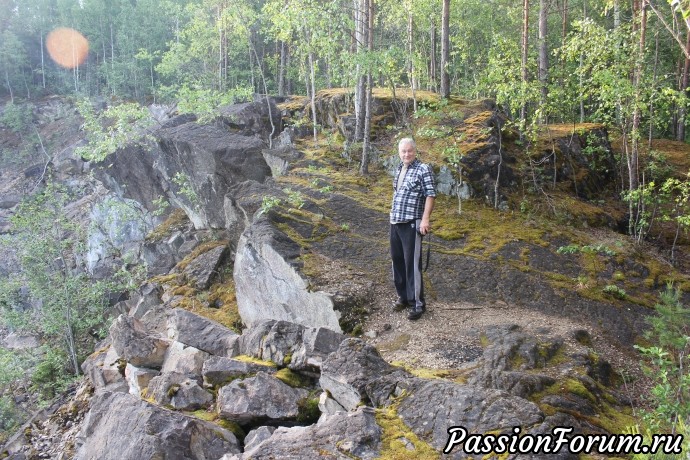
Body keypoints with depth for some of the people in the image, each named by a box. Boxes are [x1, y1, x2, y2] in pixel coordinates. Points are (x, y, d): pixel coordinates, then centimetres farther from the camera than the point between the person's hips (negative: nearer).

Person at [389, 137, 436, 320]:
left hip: (412, 223, -7)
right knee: (397, 260, 14)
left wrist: (425, 219, -20)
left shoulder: (423, 169, -9)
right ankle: (403, 296, 29)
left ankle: (417, 304, 1)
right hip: (395, 222, 8)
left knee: (412, 264, -6)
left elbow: (430, 195, -13)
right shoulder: (399, 169, 14)